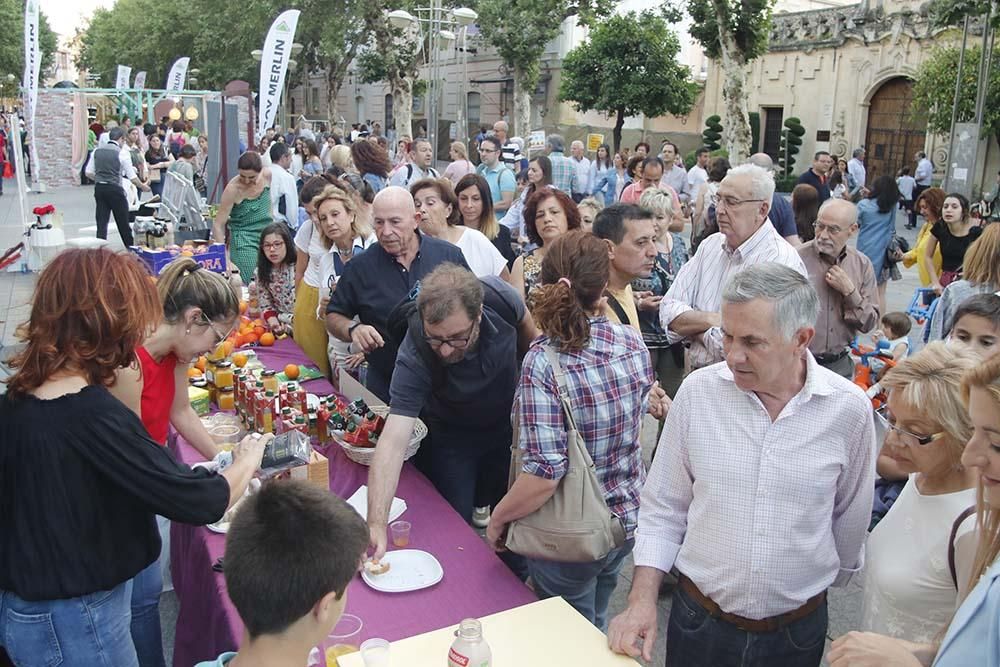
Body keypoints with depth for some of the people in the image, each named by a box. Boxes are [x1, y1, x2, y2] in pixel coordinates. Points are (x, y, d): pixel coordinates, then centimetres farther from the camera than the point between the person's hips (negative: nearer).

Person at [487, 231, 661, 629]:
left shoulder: (543, 363, -26)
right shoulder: (633, 343, -9)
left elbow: (544, 475, -29)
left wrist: (497, 519, -10)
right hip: (629, 518, 6)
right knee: (596, 628, 30)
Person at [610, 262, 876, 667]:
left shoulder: (849, 409, -13)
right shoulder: (697, 391, -12)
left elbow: (851, 518, 3)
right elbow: (663, 508, -4)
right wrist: (642, 599, -11)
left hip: (798, 632, 0)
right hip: (698, 618, 1)